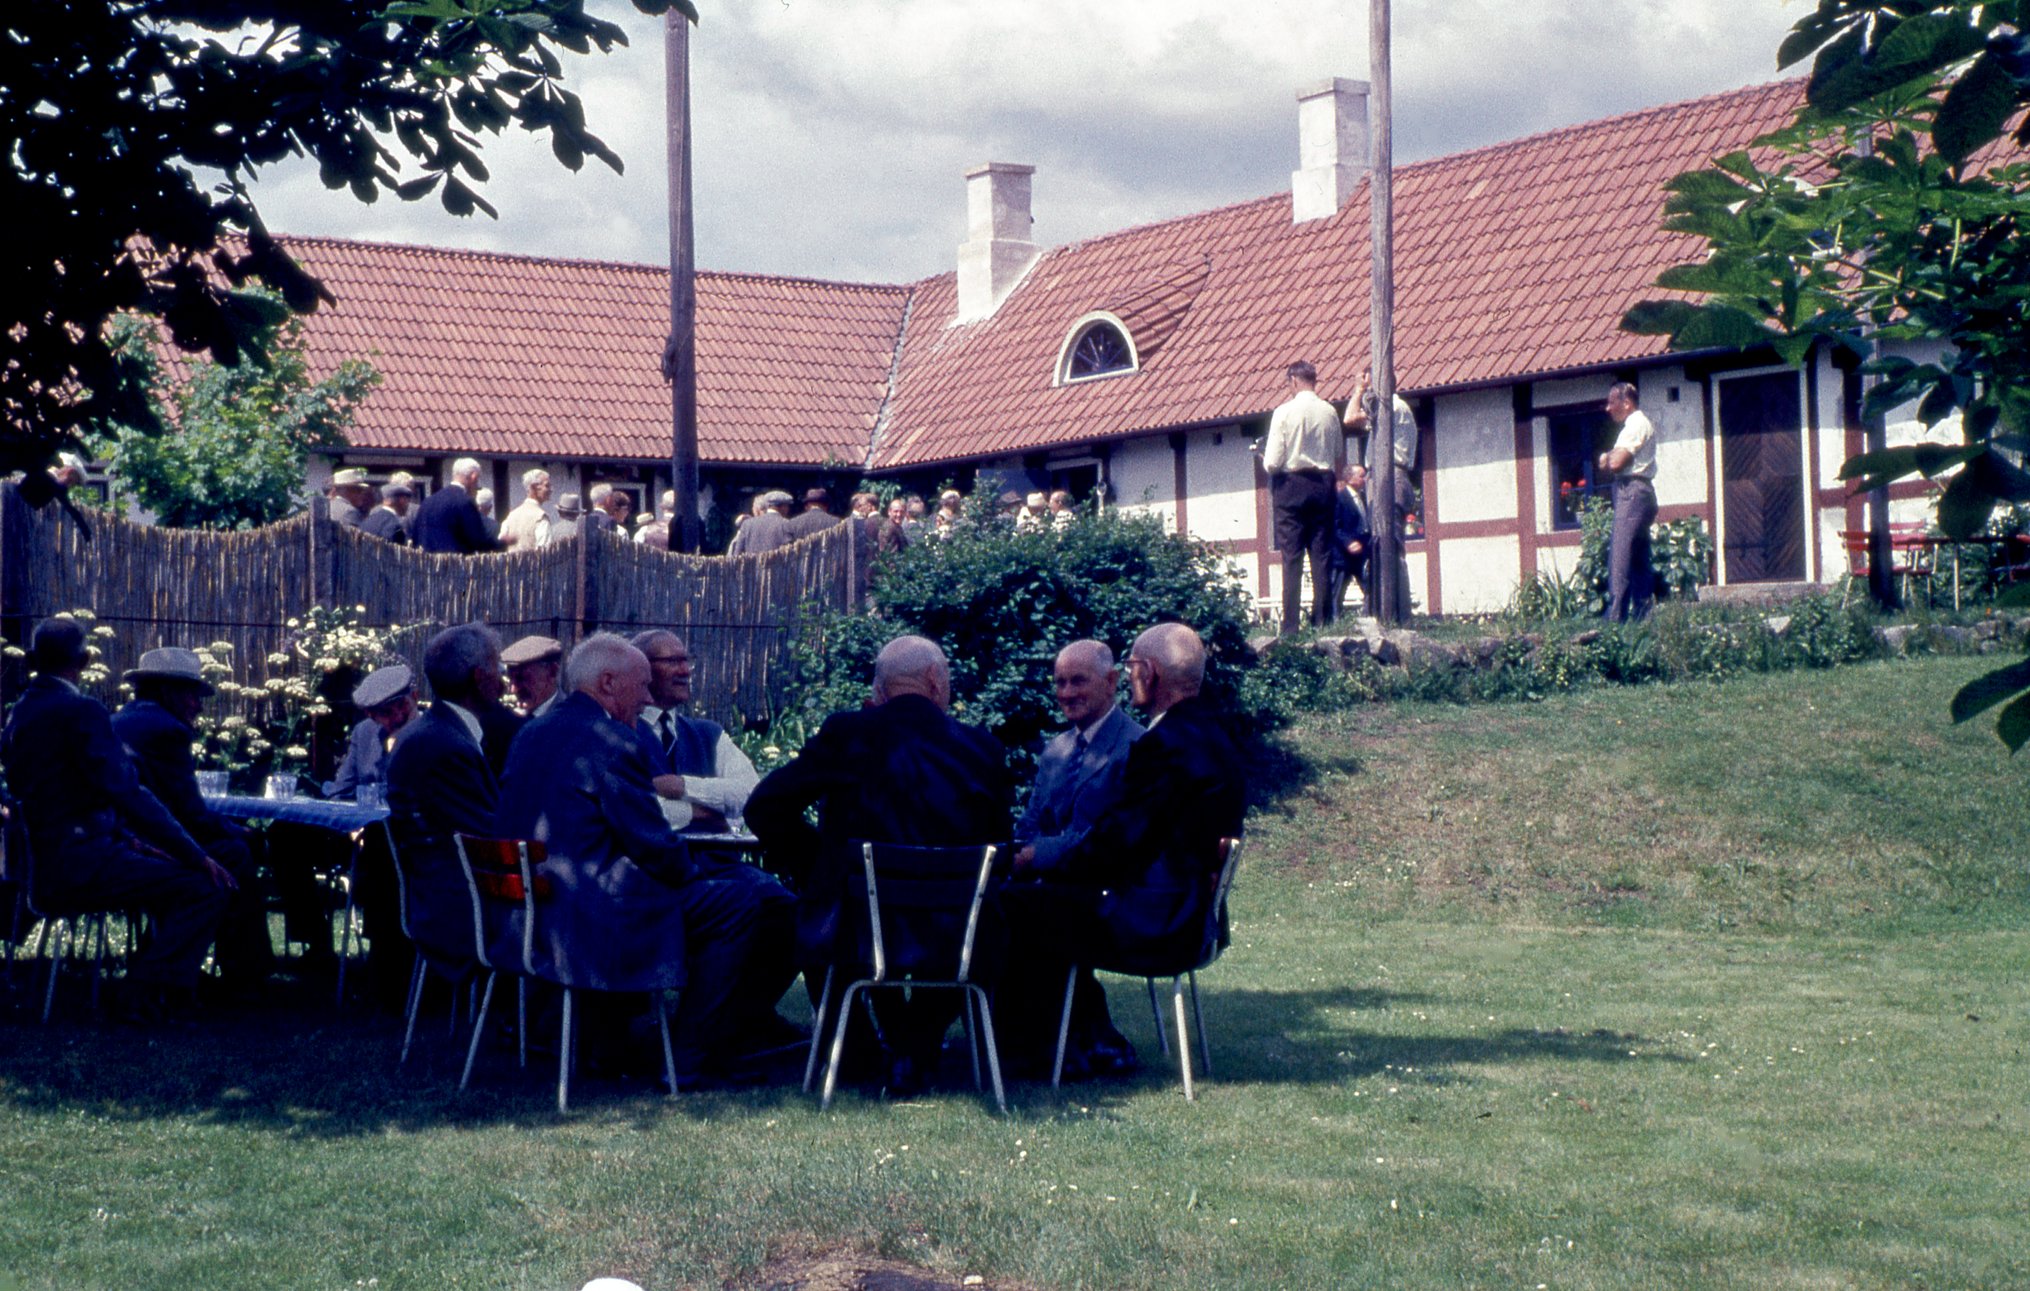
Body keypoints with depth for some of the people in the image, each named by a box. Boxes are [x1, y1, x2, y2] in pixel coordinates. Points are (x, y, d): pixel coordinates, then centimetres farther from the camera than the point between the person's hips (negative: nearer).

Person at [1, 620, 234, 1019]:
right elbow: (127, 793, -21)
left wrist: (130, 839, 15)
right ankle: (144, 995, -8)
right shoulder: (82, 711, -14)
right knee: (207, 887, -12)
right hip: (79, 864, -10)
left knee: (171, 870, 25)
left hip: (45, 862, 10)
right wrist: (198, 857, -17)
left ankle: (147, 973, 24)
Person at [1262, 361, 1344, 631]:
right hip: (1323, 485, 4)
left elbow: (1273, 462, -10)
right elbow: (1340, 456, 11)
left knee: (1292, 558, -3)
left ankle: (1291, 624, -6)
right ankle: (1322, 621, 6)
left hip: (1292, 485, -4)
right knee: (1322, 556, 6)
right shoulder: (1330, 412, 3)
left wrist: (1266, 462, 11)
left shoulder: (1285, 411, -9)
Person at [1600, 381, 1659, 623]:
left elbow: (1616, 463, -17)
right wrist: (1610, 459, 2)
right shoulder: (1637, 424, 23)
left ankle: (1615, 618, -21)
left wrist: (1607, 457, 3)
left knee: (1619, 558, -15)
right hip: (1639, 494, 11)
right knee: (1639, 562, 9)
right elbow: (1614, 462, 22)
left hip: (1632, 492, -11)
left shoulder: (1636, 425, -10)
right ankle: (1642, 614, 10)